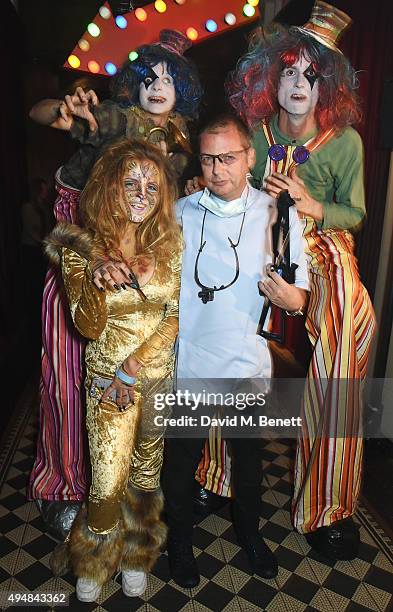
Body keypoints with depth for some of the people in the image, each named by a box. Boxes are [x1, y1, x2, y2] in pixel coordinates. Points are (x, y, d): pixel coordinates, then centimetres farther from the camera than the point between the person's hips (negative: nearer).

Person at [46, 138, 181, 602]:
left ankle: (135, 558, 44)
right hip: (109, 379, -2)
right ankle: (93, 562, 37)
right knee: (109, 482, 4)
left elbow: (176, 314, -5)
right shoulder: (82, 247, -12)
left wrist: (136, 363, -13)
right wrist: (95, 280, -33)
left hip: (161, 374, 2)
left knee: (147, 473, 17)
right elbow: (88, 328, -14)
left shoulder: (170, 242, -6)